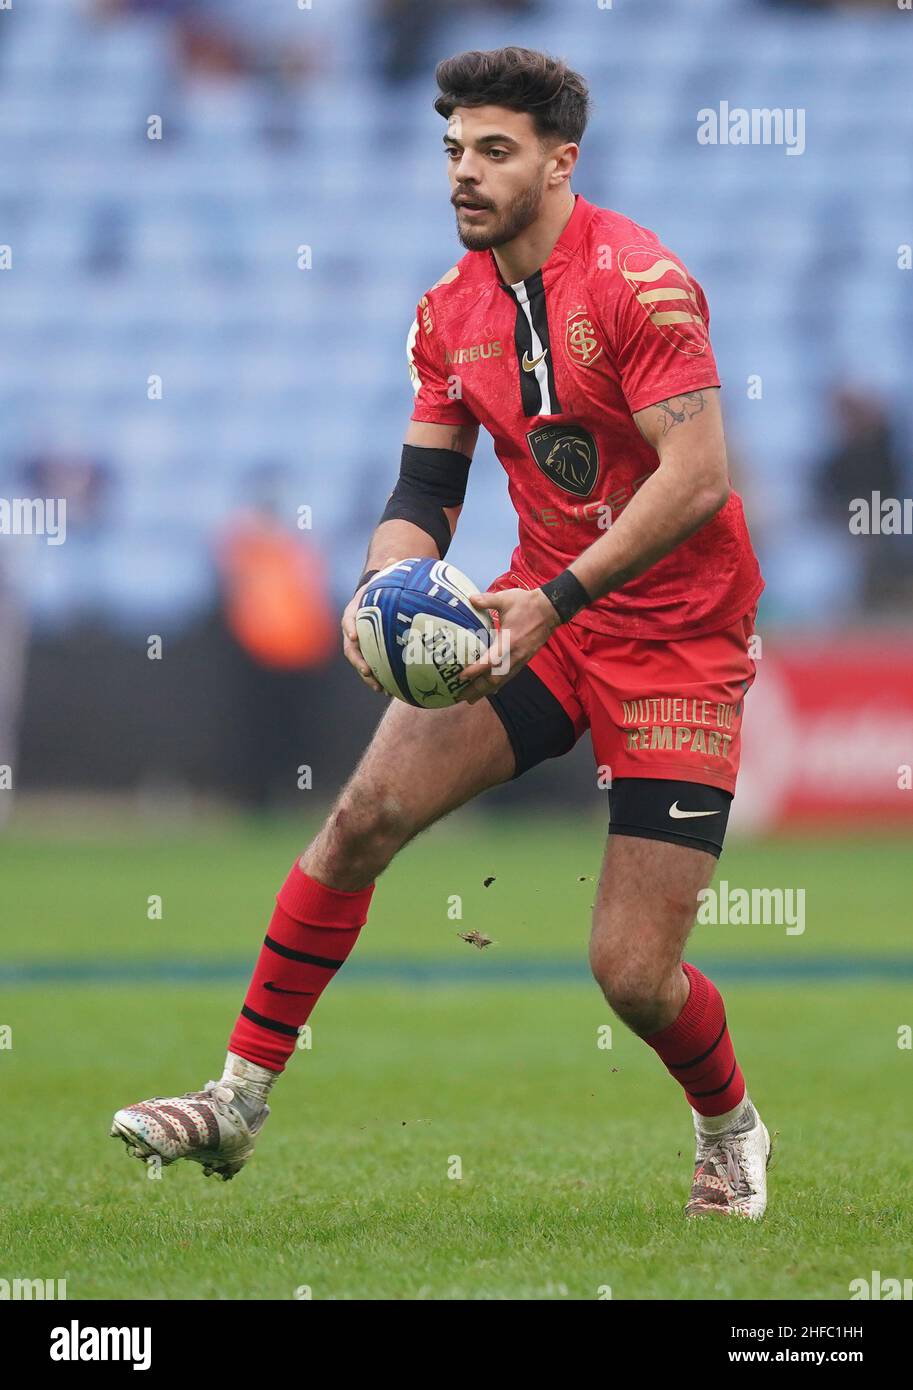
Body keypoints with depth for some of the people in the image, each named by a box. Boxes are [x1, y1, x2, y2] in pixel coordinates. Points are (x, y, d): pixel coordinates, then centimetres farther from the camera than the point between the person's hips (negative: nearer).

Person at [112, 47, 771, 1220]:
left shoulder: (637, 278, -17)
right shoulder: (450, 312, 5)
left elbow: (699, 474, -25)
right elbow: (425, 487, 8)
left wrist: (556, 600, -31)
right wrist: (386, 586, -14)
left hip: (676, 635, -6)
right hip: (542, 611, 6)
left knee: (632, 972, -9)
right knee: (369, 805, -14)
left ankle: (731, 1132, 23)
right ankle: (239, 1099, -5)